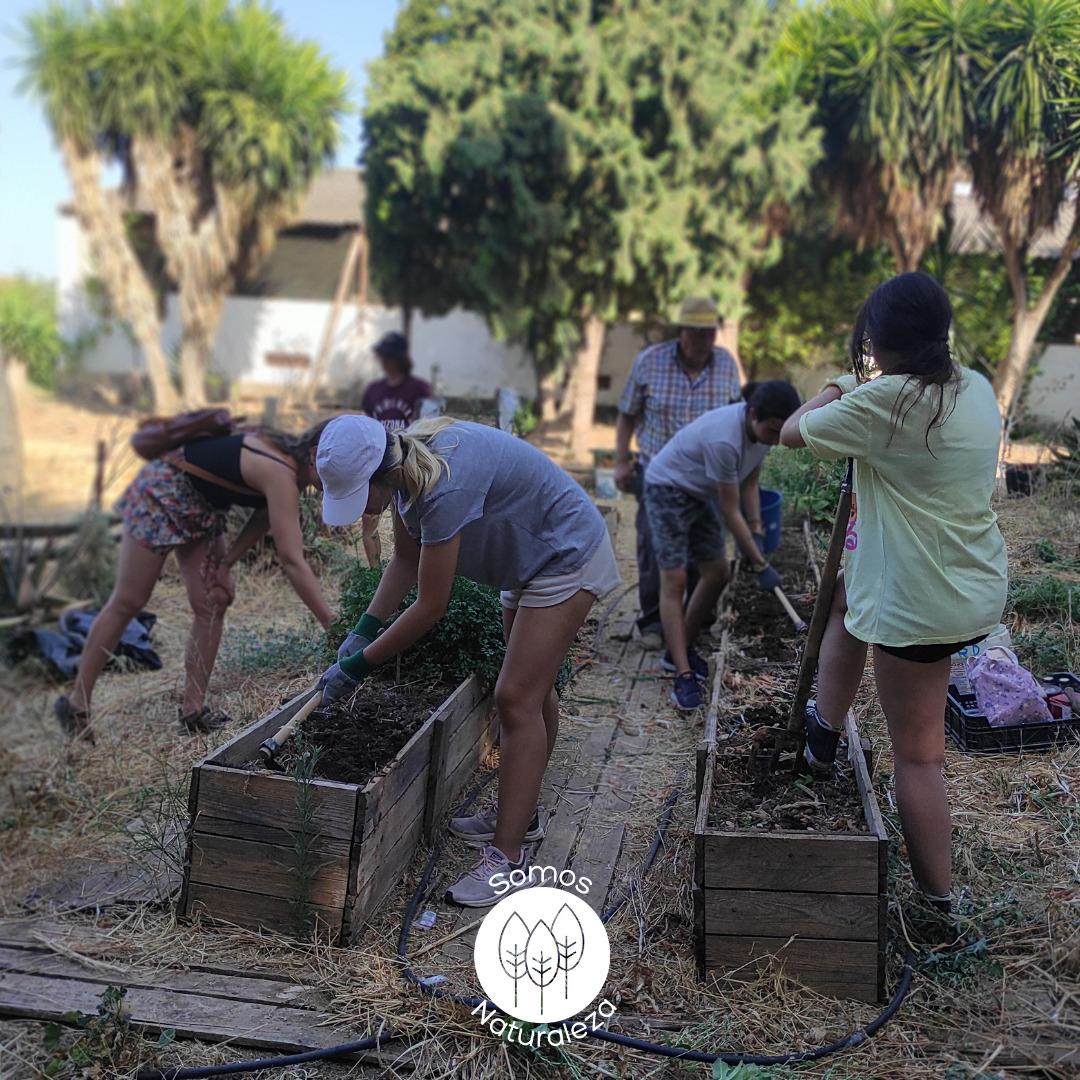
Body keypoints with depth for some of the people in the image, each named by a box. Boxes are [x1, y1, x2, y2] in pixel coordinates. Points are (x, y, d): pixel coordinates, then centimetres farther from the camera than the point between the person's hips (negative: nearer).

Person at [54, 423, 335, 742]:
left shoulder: (290, 459, -6)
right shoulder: (282, 475, -33)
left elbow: (265, 516, 3)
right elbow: (292, 562, -36)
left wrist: (225, 562, -8)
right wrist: (334, 625, -35)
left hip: (200, 509, 9)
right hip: (161, 493, -9)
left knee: (213, 602, 1)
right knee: (127, 604, 0)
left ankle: (193, 710, 7)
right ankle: (76, 703, 14)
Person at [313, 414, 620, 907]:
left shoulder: (444, 487, -36)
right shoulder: (405, 465, -8)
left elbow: (430, 606, -29)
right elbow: (405, 557, 6)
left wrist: (356, 666, -20)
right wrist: (364, 628, -3)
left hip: (568, 557, -10)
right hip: (530, 557, 10)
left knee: (516, 698, -12)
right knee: (533, 689, 19)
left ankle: (507, 856, -5)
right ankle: (519, 814, 35)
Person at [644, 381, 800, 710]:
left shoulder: (763, 427, -13)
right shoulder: (724, 439, -37)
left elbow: (749, 484, 2)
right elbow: (730, 513, -28)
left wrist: (757, 532, -8)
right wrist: (761, 565, -23)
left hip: (700, 495, 9)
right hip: (668, 488, -9)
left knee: (717, 573, 8)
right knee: (674, 579, -13)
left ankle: (679, 651, 22)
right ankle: (683, 674, -13)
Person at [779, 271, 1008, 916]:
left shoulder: (884, 400, -20)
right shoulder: (977, 389, 5)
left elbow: (793, 432, -7)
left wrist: (829, 396, 13)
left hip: (922, 604, -9)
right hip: (981, 586, 9)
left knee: (918, 754, 3)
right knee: (846, 594, 31)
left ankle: (939, 898, 15)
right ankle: (826, 733, 39)